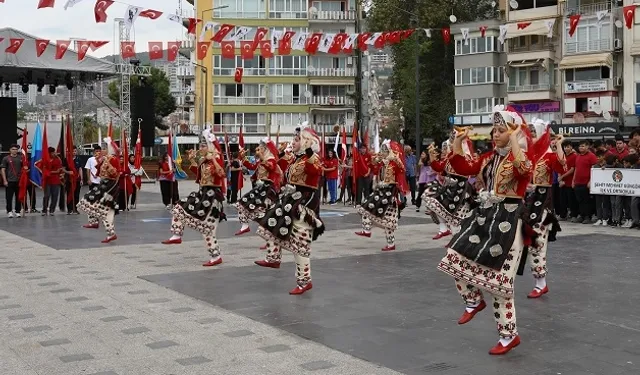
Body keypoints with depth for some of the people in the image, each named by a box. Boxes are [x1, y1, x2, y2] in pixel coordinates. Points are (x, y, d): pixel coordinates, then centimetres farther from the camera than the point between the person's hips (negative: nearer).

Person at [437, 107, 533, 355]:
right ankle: (474, 301, 28)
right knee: (455, 259, 4)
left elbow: (524, 170, -34)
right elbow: (464, 168, 12)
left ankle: (509, 335, 10)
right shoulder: (489, 157, 12)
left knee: (498, 279, -4)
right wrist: (458, 143, 3)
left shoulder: (522, 158, -9)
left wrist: (514, 140, -30)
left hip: (507, 220, -7)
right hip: (484, 216, 7)